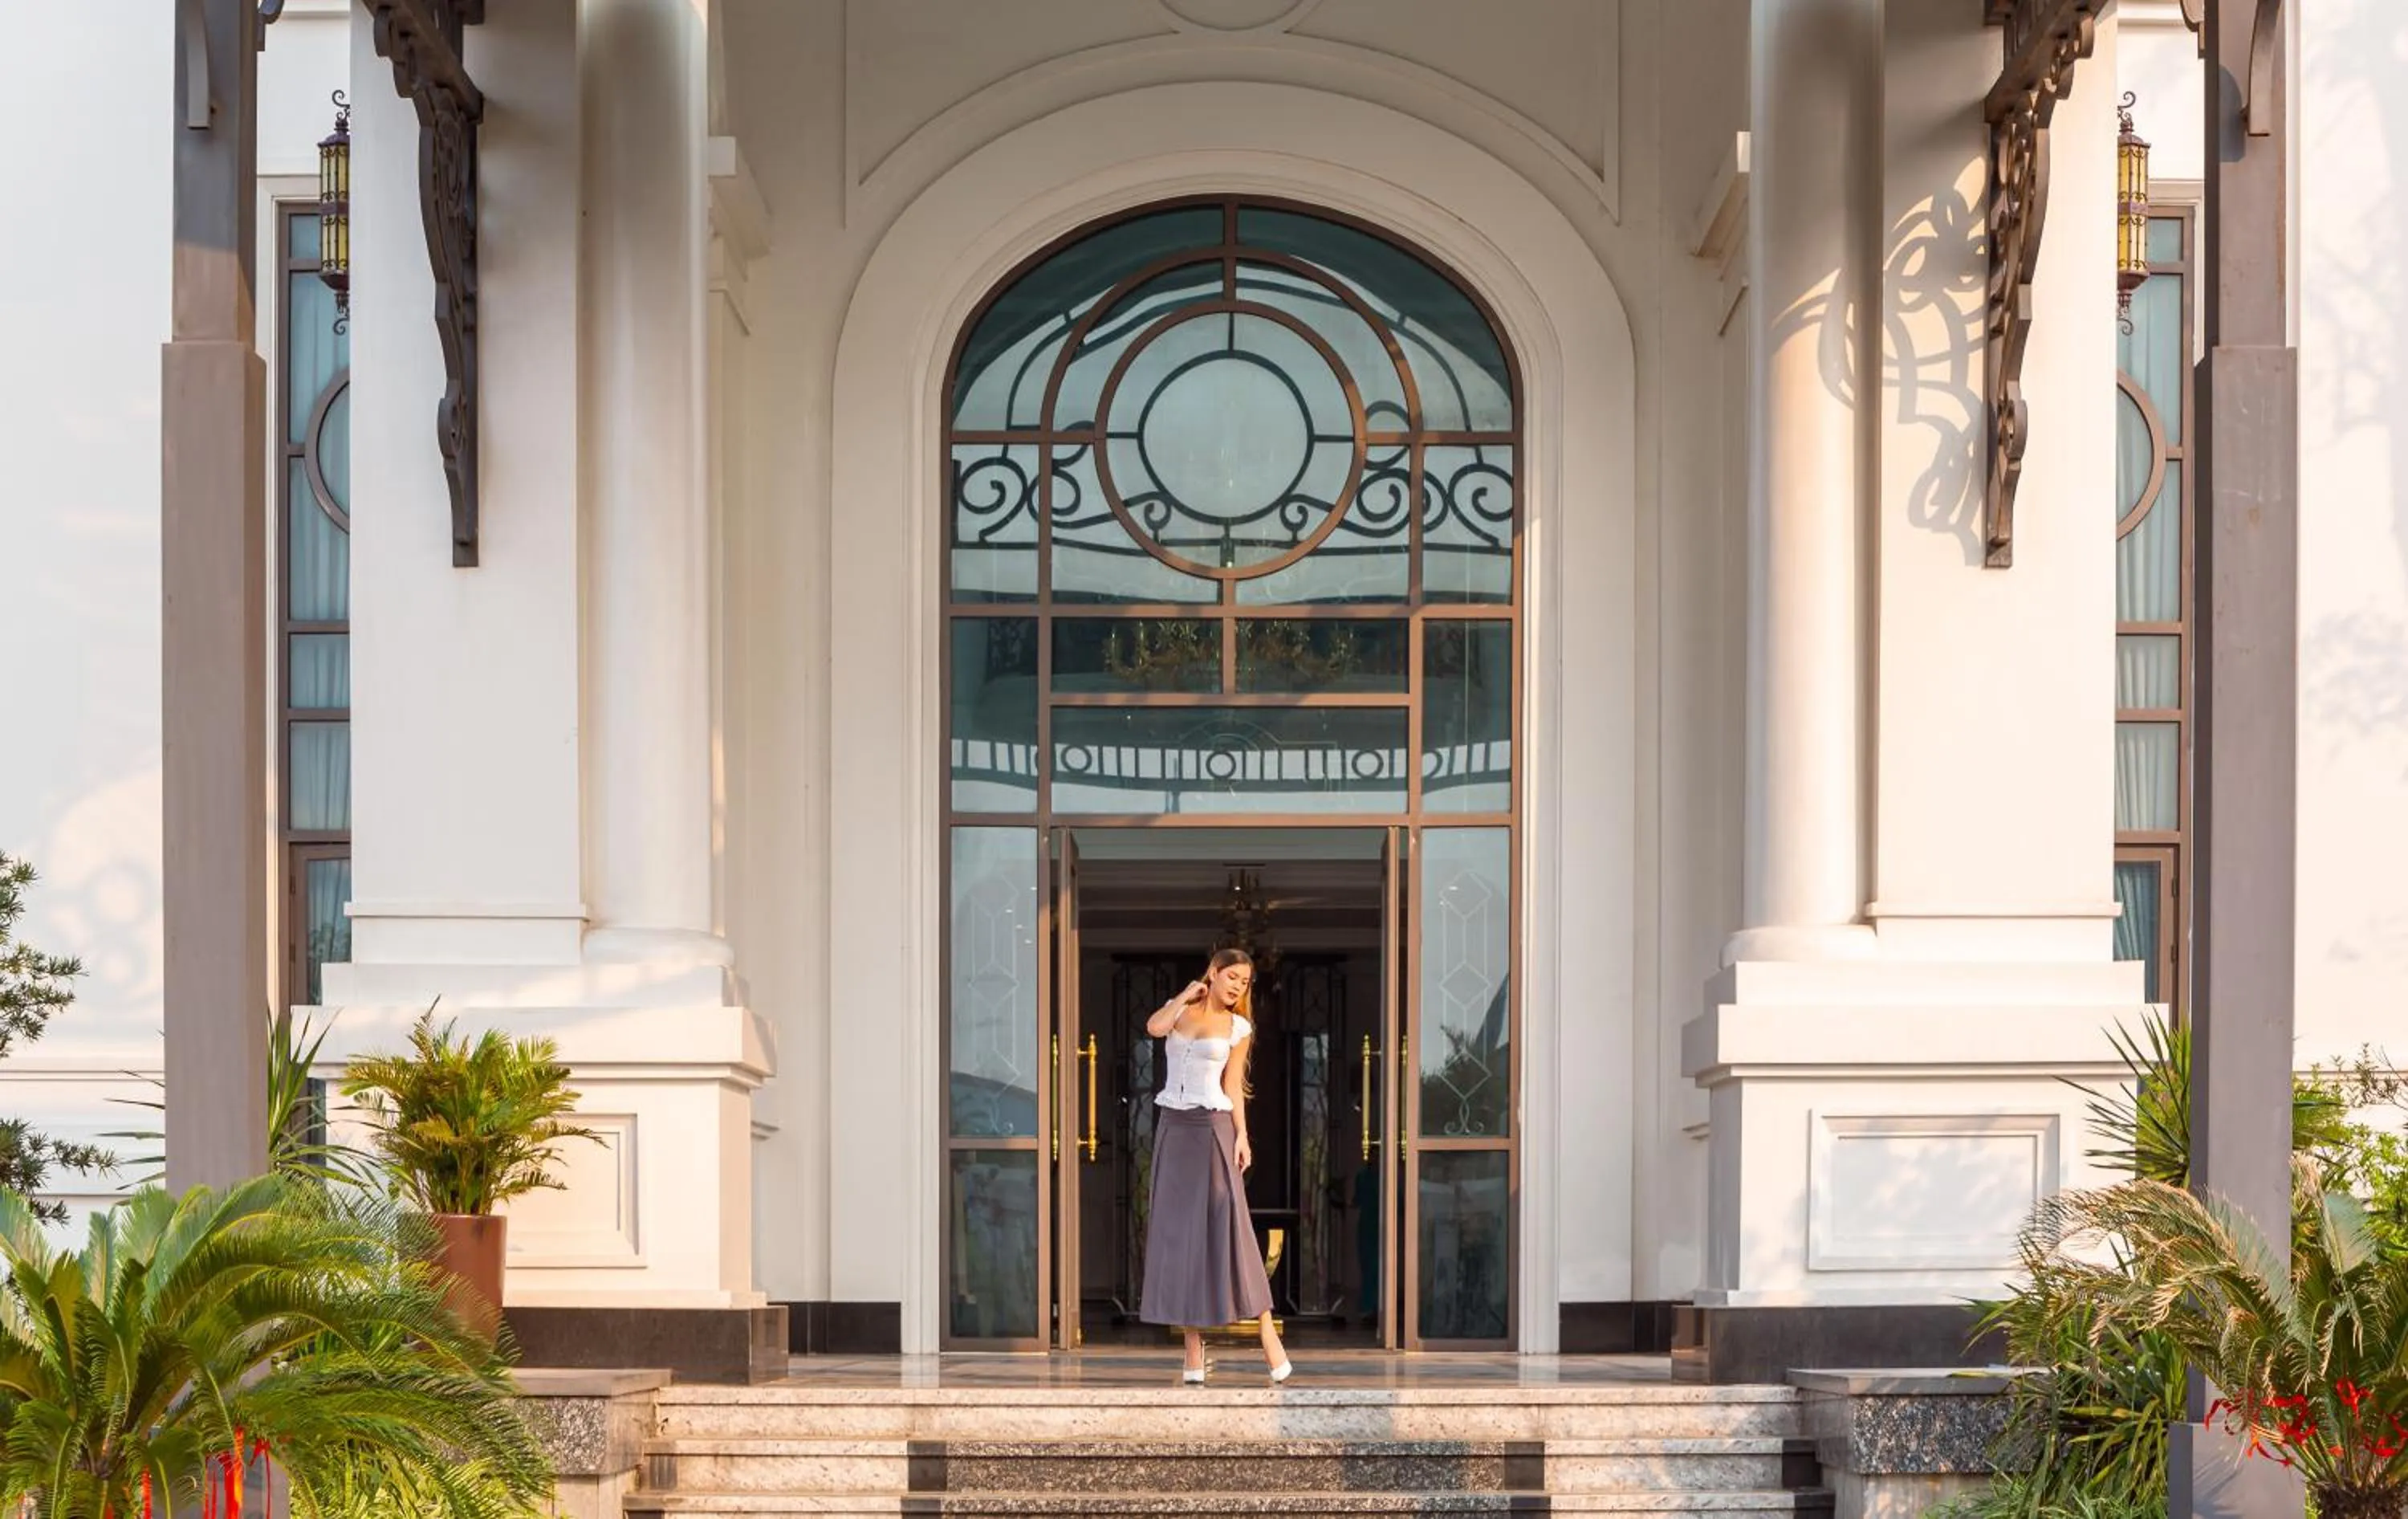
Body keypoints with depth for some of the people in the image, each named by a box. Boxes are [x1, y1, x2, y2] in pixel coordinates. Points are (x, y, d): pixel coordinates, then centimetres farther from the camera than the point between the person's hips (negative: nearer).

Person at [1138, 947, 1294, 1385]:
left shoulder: (1237, 1027, 5)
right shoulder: (1179, 1010, 10)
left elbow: (1233, 1086, 1)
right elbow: (1155, 1028, -12)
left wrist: (1242, 1136, -9)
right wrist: (1187, 994, -1)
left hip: (1212, 1127, -3)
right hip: (1172, 1127, 3)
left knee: (1225, 1226, -10)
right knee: (1176, 1229, 0)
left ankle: (1267, 1333, -10)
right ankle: (1193, 1348, 1)